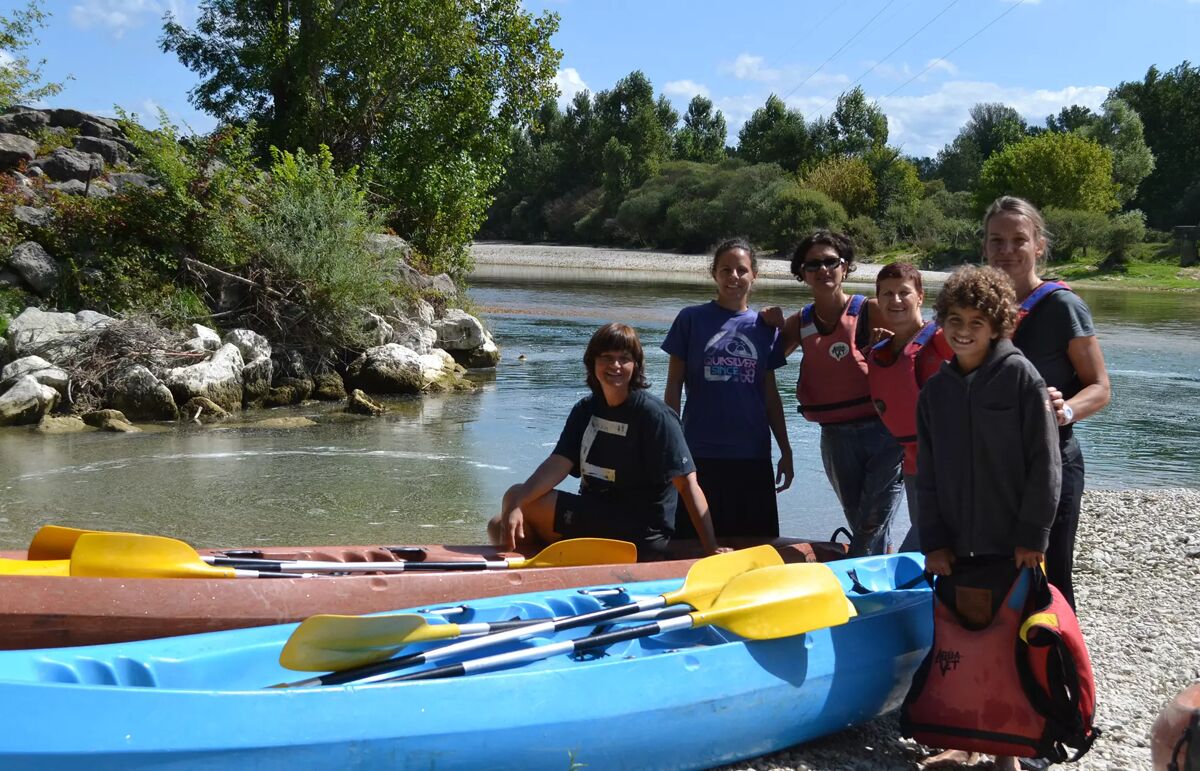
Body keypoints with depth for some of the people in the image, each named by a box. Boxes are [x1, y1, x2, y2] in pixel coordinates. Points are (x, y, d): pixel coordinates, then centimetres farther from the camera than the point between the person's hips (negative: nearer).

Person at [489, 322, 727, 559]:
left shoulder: (654, 415, -13)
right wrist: (516, 506, -22)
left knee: (515, 495, -11)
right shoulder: (586, 409, 8)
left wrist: (711, 549, -26)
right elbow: (558, 464, -4)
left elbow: (687, 484, -18)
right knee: (500, 527, -4)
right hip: (593, 516, 7)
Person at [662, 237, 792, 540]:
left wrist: (785, 450, 14)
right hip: (700, 454, -3)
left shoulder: (764, 327, 9)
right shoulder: (692, 319, 1)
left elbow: (770, 394, 14)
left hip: (753, 456, 3)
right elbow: (674, 387, 3)